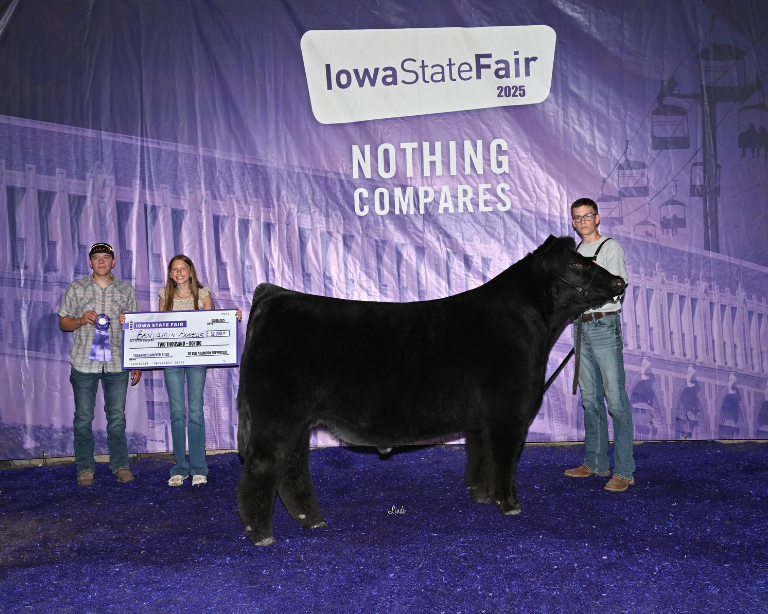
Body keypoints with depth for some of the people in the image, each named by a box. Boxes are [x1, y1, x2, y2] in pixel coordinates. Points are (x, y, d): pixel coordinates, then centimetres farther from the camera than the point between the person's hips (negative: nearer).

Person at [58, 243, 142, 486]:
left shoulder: (126, 290, 8)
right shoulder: (76, 289, 6)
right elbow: (63, 323, 9)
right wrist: (81, 320, -13)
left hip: (117, 363, 0)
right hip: (84, 362, 0)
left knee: (117, 415, 4)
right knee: (83, 417, 4)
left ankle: (120, 465, 14)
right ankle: (85, 467, 15)